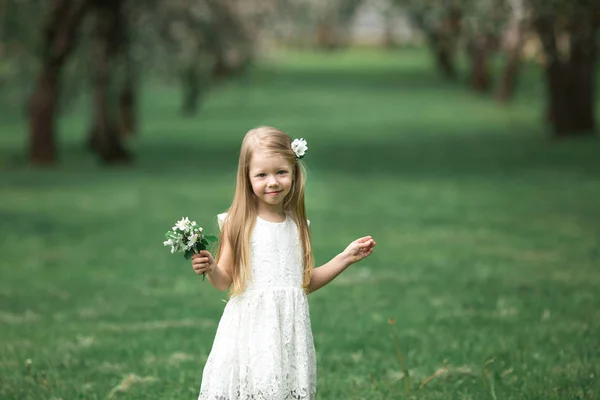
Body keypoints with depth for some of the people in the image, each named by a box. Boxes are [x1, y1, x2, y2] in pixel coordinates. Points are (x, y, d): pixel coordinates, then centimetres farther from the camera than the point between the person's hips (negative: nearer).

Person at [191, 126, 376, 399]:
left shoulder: (296, 225, 8)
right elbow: (224, 281, 0)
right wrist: (211, 269, -20)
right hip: (250, 330, -3)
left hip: (289, 329, 3)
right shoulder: (238, 224, -4)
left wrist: (346, 258, 13)